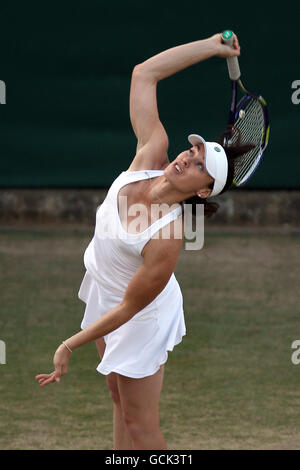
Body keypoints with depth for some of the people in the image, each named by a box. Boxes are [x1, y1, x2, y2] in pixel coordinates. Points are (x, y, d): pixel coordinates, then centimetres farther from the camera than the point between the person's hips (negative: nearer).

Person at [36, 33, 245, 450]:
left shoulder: (166, 239, -37)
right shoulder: (152, 156, -22)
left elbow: (128, 308, -26)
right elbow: (144, 74, -19)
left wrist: (70, 346, -18)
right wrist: (211, 46, -20)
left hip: (140, 320, -8)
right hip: (105, 293, 8)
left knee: (140, 424, 2)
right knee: (120, 399, 21)